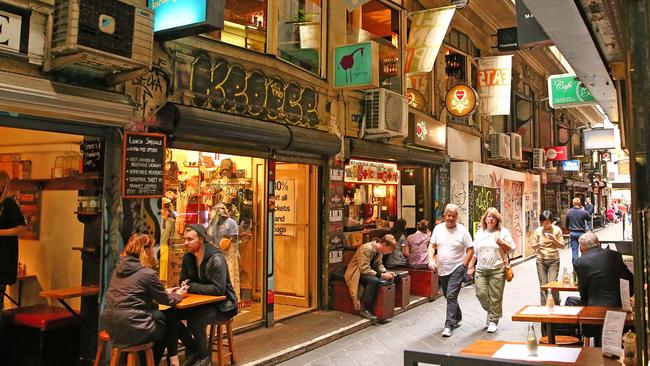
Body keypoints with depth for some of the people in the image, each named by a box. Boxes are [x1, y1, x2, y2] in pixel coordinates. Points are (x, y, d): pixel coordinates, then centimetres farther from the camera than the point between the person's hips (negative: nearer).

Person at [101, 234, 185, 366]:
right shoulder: (147, 273, -13)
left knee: (160, 316, 23)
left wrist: (166, 292, 24)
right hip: (131, 327, -7)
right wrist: (178, 295, 21)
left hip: (111, 324, 7)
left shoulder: (119, 268, 10)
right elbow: (167, 300, -1)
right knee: (170, 320, 16)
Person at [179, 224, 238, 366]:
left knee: (195, 319, -31)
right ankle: (192, 348, 8)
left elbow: (219, 289, -27)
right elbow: (184, 281, 11)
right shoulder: (188, 257, 1)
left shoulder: (216, 259, -22)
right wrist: (184, 286, -15)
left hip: (222, 305, -7)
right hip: (202, 301, 7)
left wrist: (191, 287, -25)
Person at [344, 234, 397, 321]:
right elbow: (364, 269, -29)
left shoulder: (380, 250, -1)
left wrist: (386, 272, -9)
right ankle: (365, 310, -24)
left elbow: (378, 265, 10)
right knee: (374, 280, -34)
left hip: (368, 272, 8)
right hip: (356, 272, -8)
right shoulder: (366, 249, -26)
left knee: (389, 278, -11)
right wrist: (381, 275, -30)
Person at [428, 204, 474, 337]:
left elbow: (470, 250, -4)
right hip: (442, 269, 5)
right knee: (448, 296, 17)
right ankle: (458, 317, 40)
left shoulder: (462, 231, -7)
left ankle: (449, 325, -8)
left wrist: (464, 265, -10)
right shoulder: (438, 228, 3)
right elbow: (432, 245, 6)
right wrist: (431, 260, -9)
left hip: (457, 268, -5)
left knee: (451, 296, -13)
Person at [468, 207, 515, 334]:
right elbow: (474, 252, 17)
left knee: (495, 297, -2)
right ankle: (490, 311, 26)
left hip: (497, 270, -3)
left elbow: (512, 248, 3)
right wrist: (470, 266, 12)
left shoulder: (503, 232, 3)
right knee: (481, 294, -3)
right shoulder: (480, 232, 14)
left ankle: (494, 321, 13)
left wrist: (502, 242, -14)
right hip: (481, 270, 3)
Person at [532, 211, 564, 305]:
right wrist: (538, 244, -15)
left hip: (553, 260, -2)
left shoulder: (557, 230, 1)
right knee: (543, 284, 2)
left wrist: (554, 239, -16)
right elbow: (533, 246, 8)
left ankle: (557, 305, 12)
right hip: (541, 260, 2)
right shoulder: (538, 231, 4)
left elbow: (562, 246, 1)